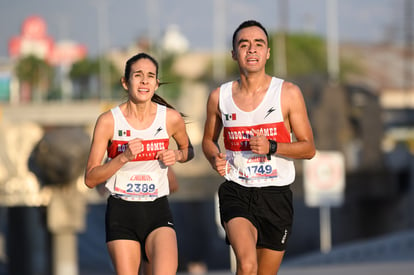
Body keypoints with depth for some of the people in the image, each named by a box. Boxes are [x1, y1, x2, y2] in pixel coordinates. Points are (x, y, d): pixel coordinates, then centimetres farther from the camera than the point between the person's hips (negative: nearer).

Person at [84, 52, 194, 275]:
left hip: (157, 210, 0)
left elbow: (188, 150, 20)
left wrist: (176, 155, -3)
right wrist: (124, 157, -19)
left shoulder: (171, 118, -2)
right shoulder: (108, 121, -6)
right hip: (121, 213, 0)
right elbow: (90, 179, -6)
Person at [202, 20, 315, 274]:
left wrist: (271, 147, -17)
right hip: (236, 193, -1)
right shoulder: (220, 97, 2)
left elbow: (308, 148, 0)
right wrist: (215, 158, -4)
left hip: (276, 196, 1)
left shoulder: (288, 94, -2)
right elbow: (209, 140, 19)